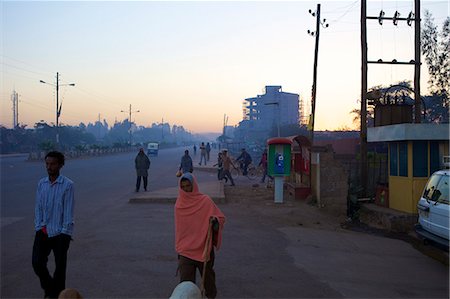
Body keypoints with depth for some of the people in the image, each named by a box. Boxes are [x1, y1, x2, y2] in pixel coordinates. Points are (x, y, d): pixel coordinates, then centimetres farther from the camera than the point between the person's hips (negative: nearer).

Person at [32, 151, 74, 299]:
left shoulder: (67, 185, -11)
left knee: (60, 266, 6)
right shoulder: (41, 184, 4)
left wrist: (64, 234, -12)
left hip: (60, 232, -4)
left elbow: (68, 211, -11)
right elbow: (38, 207, 6)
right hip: (43, 232, 4)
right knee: (37, 263, 2)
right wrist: (39, 228, -2)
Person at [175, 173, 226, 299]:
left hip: (204, 249, -2)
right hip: (185, 251, 2)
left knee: (207, 278, 15)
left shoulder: (205, 201, -9)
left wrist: (215, 220, -28)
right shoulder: (179, 203, 3)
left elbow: (221, 218, -6)